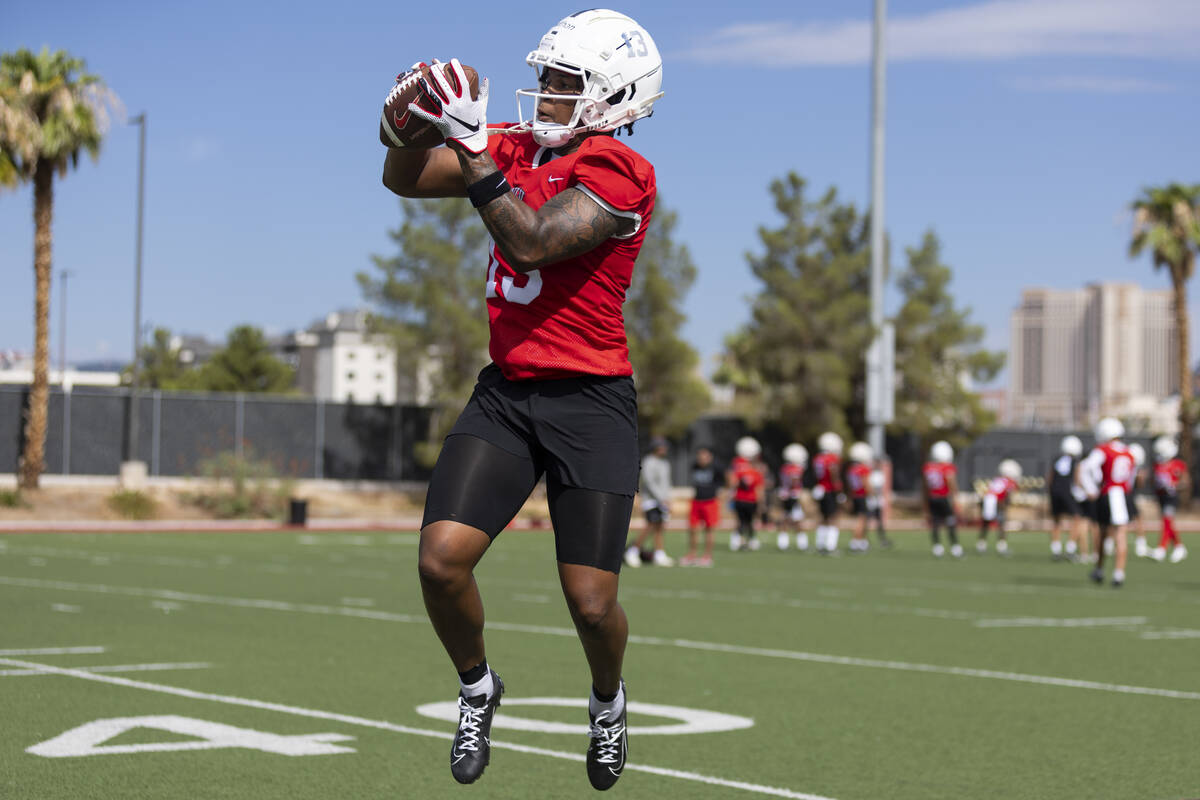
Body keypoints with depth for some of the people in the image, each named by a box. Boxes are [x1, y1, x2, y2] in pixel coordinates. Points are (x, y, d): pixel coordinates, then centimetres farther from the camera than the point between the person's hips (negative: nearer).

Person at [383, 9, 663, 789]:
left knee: (591, 603, -5)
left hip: (591, 402, -5)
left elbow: (532, 243, -24)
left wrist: (472, 146, -25)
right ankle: (477, 688, 17)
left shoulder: (618, 172, -12)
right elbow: (405, 179, 13)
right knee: (441, 560, -12)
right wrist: (417, 116, -7)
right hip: (506, 393, 5)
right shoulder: (516, 148, 9)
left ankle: (608, 701, 29)